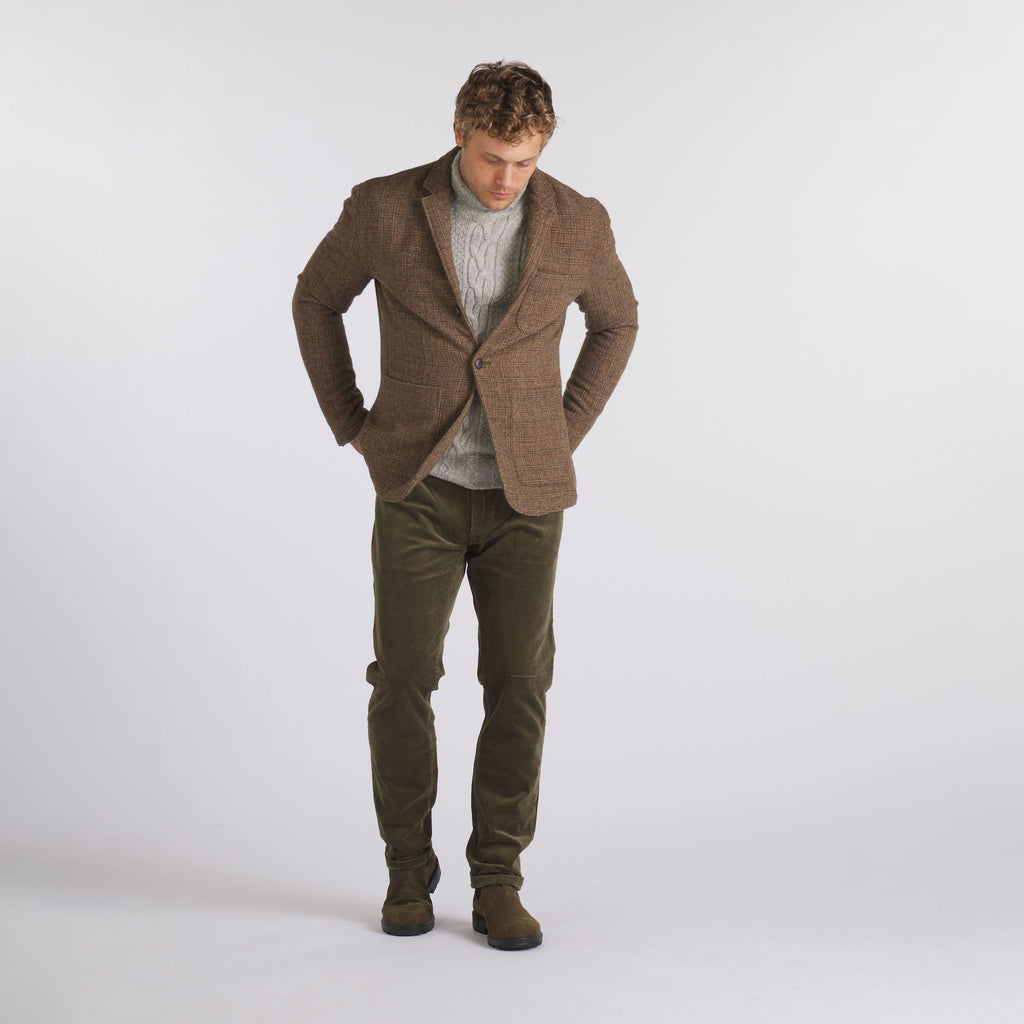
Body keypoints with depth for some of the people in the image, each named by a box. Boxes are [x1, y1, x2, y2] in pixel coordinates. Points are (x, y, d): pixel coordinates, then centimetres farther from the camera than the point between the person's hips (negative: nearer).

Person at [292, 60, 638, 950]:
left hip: (525, 496, 1)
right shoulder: (385, 209, -8)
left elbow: (616, 322, 15)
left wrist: (566, 432, 7)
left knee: (519, 687, -1)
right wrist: (352, 424, 4)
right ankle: (409, 873, 19)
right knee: (403, 682, -1)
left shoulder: (578, 224, -4)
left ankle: (498, 884, 12)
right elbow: (316, 299, 9)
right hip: (418, 489, -1)